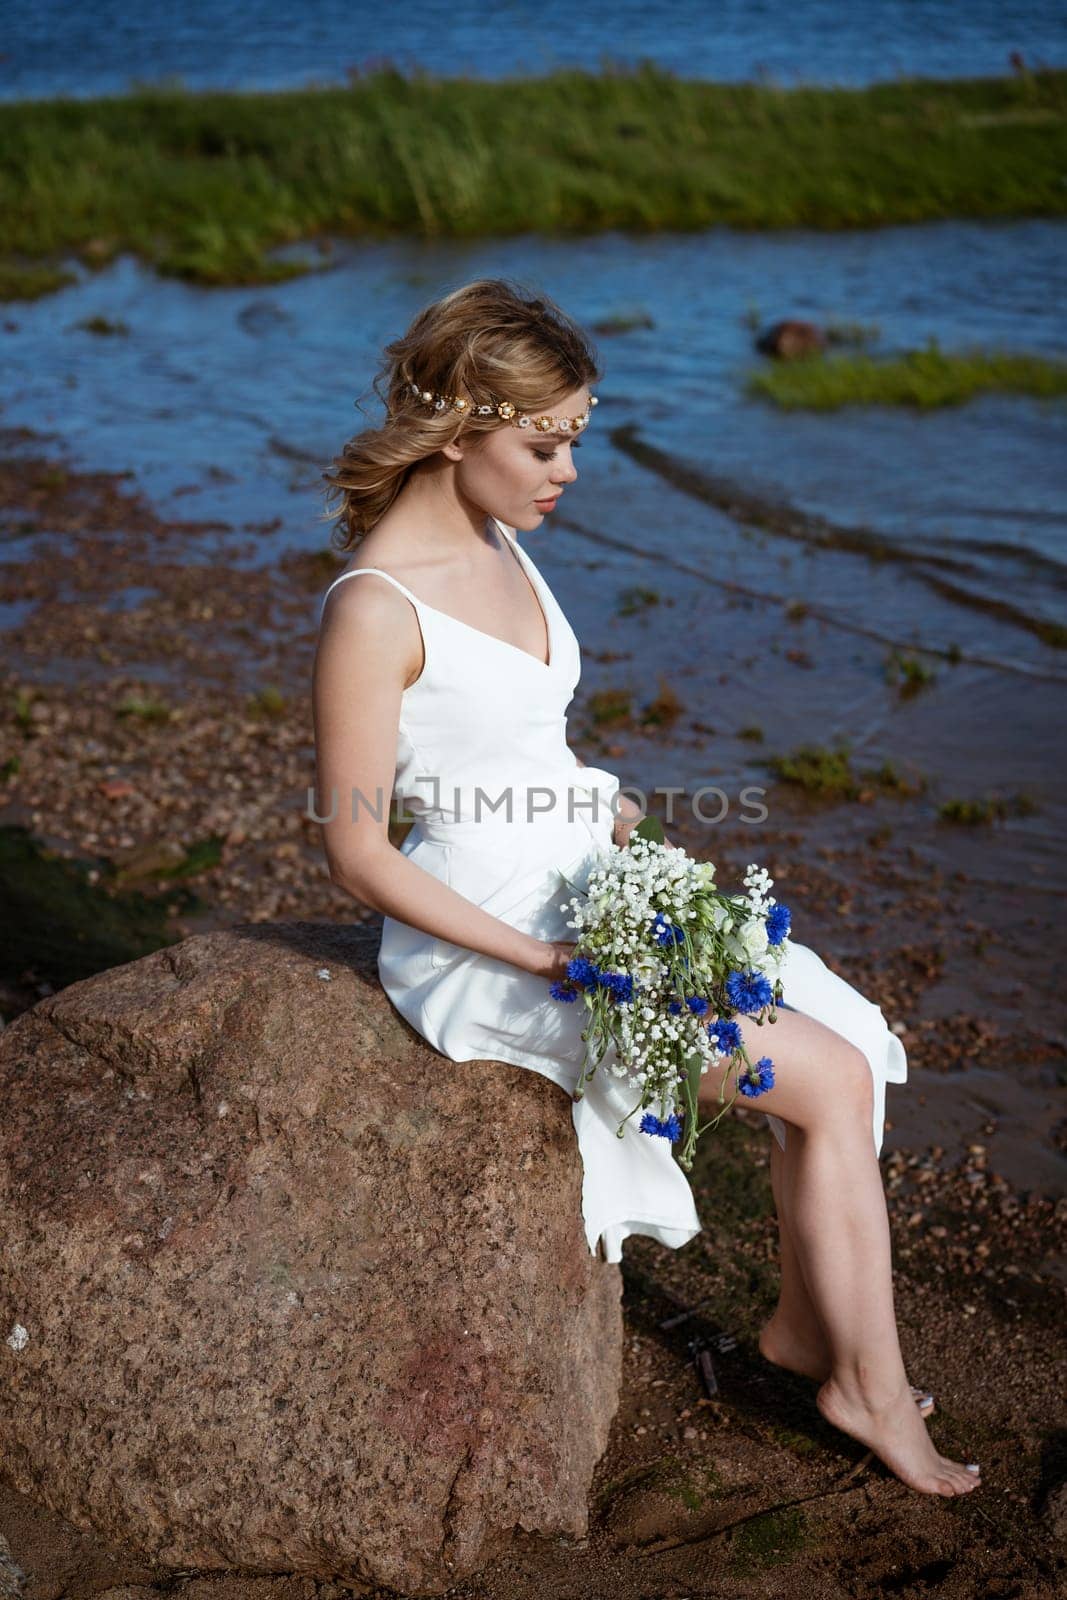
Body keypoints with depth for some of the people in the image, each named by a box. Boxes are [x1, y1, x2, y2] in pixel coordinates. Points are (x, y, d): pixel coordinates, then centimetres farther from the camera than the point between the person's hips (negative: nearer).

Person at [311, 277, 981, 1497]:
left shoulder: (499, 544, 6)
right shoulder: (373, 611, -21)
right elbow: (358, 855, -19)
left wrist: (603, 810, 4)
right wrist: (537, 958, -19)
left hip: (581, 905, 8)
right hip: (479, 944, -8)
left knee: (843, 1040, 0)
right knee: (831, 1077, -10)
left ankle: (806, 1323, 17)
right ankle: (872, 1386, 9)